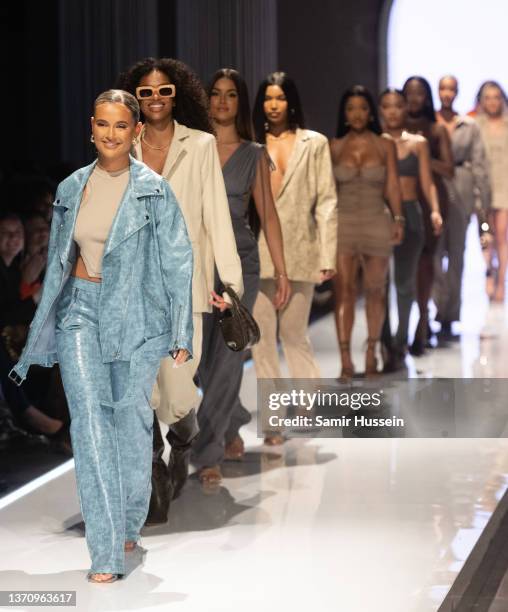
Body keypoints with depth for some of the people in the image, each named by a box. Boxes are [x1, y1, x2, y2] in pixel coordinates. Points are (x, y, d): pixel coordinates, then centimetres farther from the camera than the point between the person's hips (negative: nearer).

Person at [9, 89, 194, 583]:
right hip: (81, 310, 2)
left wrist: (181, 335, -8)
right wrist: (45, 328, 17)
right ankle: (106, 552, -11)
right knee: (89, 418, -9)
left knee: (130, 418, 8)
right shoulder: (72, 189, 6)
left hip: (135, 315, -2)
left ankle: (128, 524, 32)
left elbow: (178, 263, -5)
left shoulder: (154, 191, -6)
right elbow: (57, 261, 14)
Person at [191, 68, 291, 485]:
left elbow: (267, 214, 7)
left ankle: (209, 453, -5)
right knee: (205, 358, 8)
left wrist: (282, 272, 3)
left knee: (226, 357, -9)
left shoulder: (254, 155, 6)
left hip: (239, 262, -1)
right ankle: (233, 428, 33)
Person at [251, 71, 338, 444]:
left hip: (299, 250, -1)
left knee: (294, 334, 3)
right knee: (263, 337, 0)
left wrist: (328, 255, -6)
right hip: (258, 251, 2)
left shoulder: (314, 143, 6)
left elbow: (327, 201, 2)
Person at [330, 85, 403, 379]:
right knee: (345, 291, -8)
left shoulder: (385, 146, 4)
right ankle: (346, 361, -10)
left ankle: (372, 352, 23)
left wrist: (398, 218, -11)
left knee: (375, 291, 9)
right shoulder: (335, 147, 5)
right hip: (343, 222, -1)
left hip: (376, 222, 1)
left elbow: (392, 184, 0)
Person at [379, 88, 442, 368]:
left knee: (405, 281, 5)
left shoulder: (418, 143, 7)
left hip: (409, 214, 1)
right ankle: (385, 343, 4)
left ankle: (399, 343, 15)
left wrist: (434, 210, -12)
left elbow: (427, 183, 4)